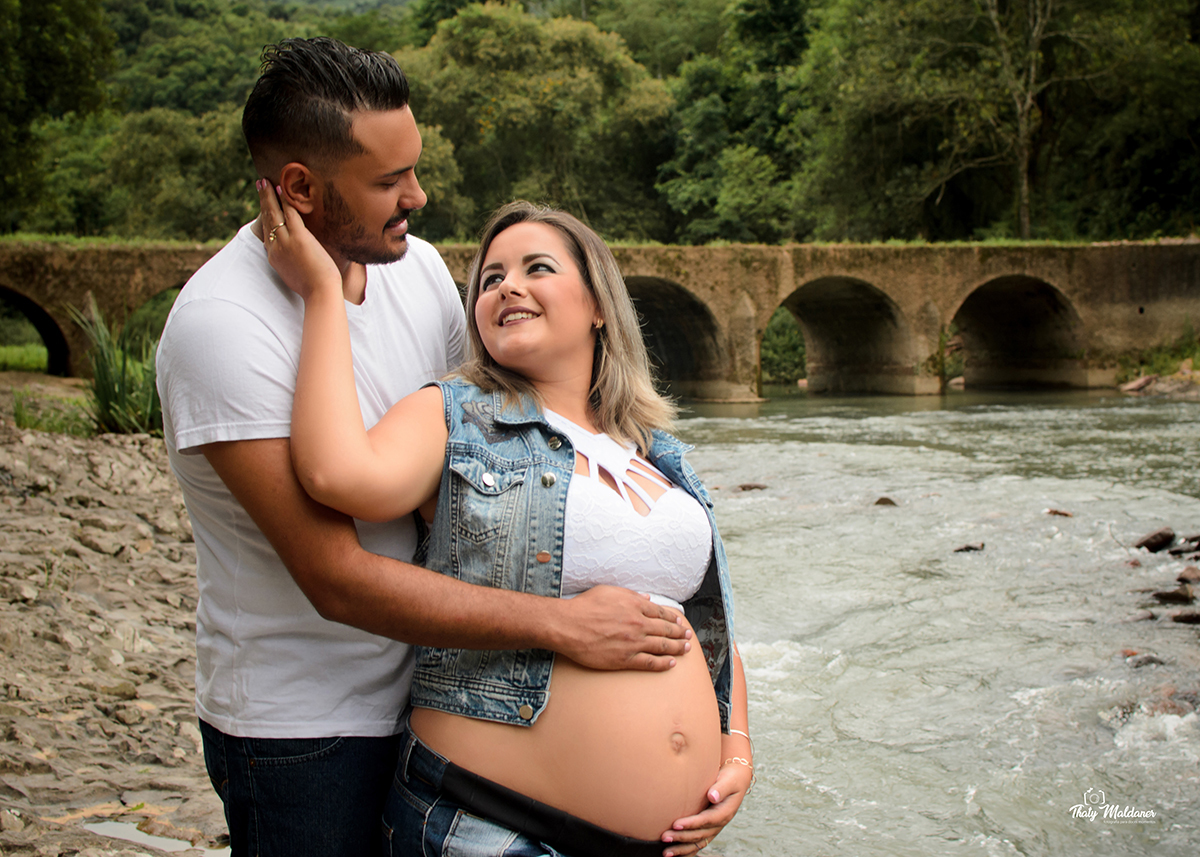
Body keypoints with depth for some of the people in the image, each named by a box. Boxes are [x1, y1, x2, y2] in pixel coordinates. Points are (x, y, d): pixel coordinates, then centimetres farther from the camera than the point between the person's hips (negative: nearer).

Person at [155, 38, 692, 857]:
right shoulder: (221, 325, -23)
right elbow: (338, 580, -27)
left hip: (426, 689, 6)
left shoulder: (417, 265, -2)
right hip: (299, 724, -6)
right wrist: (564, 624, -26)